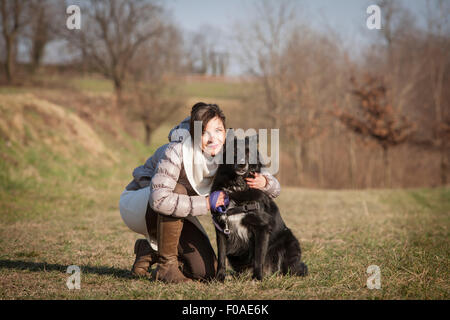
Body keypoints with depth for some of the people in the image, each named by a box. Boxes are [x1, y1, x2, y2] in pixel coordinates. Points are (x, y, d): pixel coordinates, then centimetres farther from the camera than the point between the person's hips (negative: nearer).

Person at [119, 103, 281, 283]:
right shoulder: (177, 151, -32)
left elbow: (274, 189, -9)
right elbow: (159, 200, -43)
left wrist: (263, 182, -34)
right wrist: (207, 203, -39)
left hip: (175, 218, 6)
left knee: (207, 272, -9)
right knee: (178, 190, -36)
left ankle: (151, 250, 16)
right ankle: (166, 265, -22)